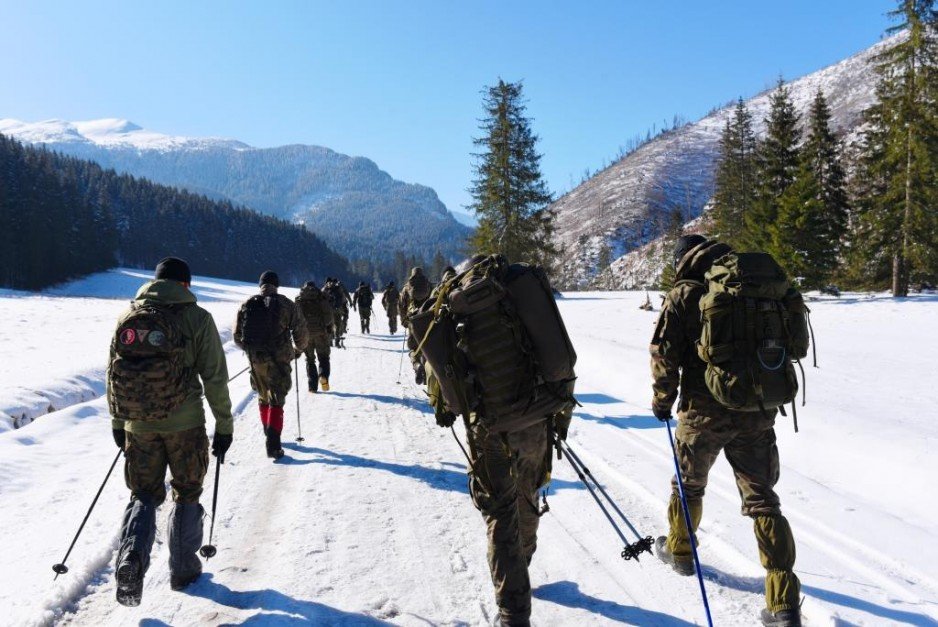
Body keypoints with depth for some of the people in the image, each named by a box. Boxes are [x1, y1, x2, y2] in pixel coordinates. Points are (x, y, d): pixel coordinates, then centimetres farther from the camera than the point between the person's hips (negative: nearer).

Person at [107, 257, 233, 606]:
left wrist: (117, 422, 21)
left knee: (144, 494, 17)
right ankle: (183, 568, 23)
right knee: (186, 493, 15)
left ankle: (131, 556, -6)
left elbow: (113, 373, 10)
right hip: (185, 423, -3)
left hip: (138, 424, 3)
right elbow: (215, 377, -7)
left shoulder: (128, 317, 5)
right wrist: (224, 426, 1)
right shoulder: (196, 318, -6)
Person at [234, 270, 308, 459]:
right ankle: (273, 444, -12)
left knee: (263, 397, 22)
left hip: (255, 360, 3)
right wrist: (298, 349, 18)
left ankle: (269, 434, 35)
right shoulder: (286, 304, -3)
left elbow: (237, 336, 11)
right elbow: (301, 332, -1)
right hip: (279, 360, -3)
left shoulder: (247, 305, 6)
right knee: (276, 401, -1)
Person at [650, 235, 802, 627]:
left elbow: (664, 353, -9)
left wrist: (663, 398, 6)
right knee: (762, 498, 7)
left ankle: (679, 550, 40)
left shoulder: (683, 295, -5)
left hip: (705, 409, -3)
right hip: (757, 411, 4)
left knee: (688, 483, 20)